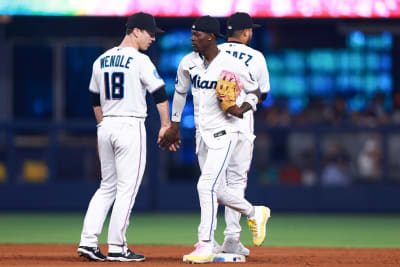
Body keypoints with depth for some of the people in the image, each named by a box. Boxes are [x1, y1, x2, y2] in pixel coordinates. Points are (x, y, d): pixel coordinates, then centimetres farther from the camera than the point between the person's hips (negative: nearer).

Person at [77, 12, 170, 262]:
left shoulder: (101, 60, 11)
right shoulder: (139, 60, -10)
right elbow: (160, 94, -12)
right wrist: (166, 126, -4)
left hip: (106, 128, 7)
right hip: (130, 127, -7)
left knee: (107, 187, 14)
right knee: (127, 189, -2)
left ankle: (88, 241, 5)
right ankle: (117, 248, -2)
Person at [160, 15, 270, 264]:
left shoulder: (232, 65, -13)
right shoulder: (188, 63, 3)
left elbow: (255, 92, -1)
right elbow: (180, 92, 18)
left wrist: (242, 109, -20)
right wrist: (174, 126, 22)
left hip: (224, 133, -6)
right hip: (202, 134, 6)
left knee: (207, 186, -16)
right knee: (216, 191, 11)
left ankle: (205, 246, -13)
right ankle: (254, 213, 37)